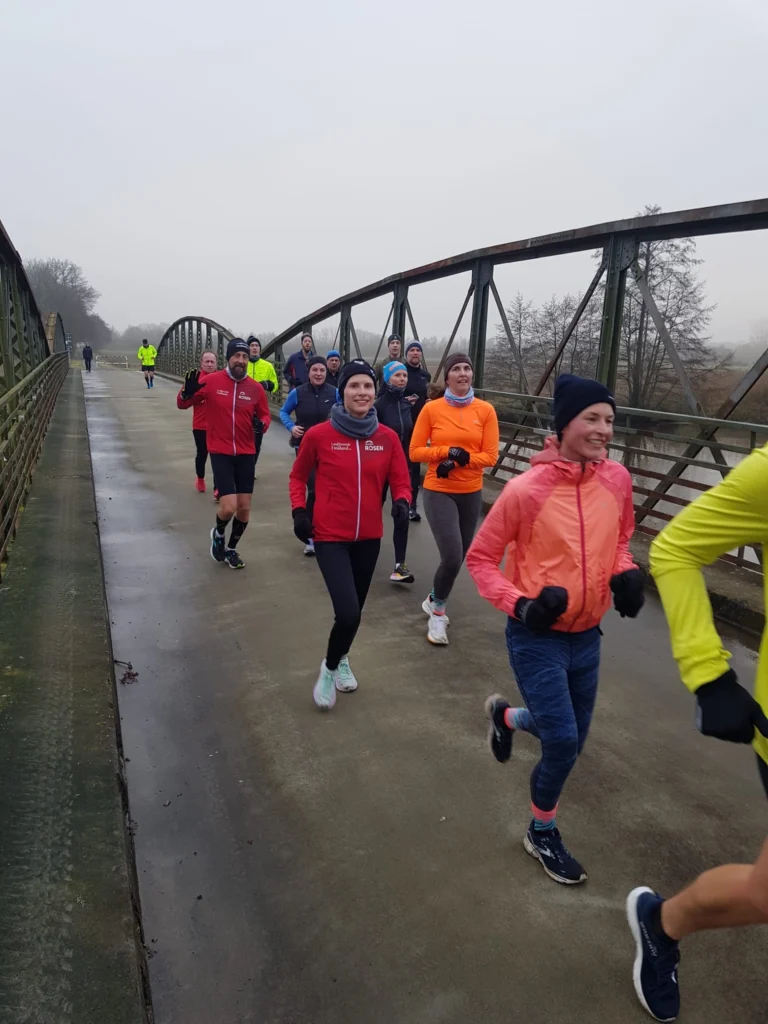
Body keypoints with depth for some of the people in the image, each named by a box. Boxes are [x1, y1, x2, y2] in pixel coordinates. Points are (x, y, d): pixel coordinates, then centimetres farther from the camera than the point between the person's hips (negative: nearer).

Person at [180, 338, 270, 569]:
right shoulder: (211, 381, -7)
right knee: (228, 507, -13)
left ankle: (231, 549, 32)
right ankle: (218, 533, 23)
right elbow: (184, 403, 3)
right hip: (220, 453, -3)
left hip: (246, 454, 3)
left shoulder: (256, 388, -2)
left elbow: (265, 415, 11)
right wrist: (187, 393, -20)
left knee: (244, 508, 8)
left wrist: (262, 424, -14)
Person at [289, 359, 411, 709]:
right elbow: (298, 475, 4)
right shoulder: (318, 435, -11)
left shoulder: (388, 438, -4)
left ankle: (340, 659, 48)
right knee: (348, 613, -15)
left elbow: (400, 480, 4)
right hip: (330, 536, -4)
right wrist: (299, 510, -9)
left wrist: (401, 501, -17)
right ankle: (330, 668, 17)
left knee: (355, 609, 18)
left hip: (369, 537, 4)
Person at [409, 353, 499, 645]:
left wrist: (462, 459, -18)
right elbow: (415, 452, -5)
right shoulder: (431, 409, -7)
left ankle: (435, 600, 42)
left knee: (460, 556, 14)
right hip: (439, 492, -3)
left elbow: (490, 456, -4)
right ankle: (437, 610, 13)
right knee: (452, 556, -14)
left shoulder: (486, 410, -3)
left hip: (471, 493, 3)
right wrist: (448, 451, -18)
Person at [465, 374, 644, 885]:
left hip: (587, 635, 6)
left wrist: (627, 573, -6)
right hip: (537, 636, -5)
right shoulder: (527, 489, -20)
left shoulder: (617, 479, -5)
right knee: (563, 741, -4)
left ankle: (506, 716, 50)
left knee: (572, 738, 17)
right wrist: (518, 604, -22)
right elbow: (480, 557, -9)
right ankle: (543, 833, 26)